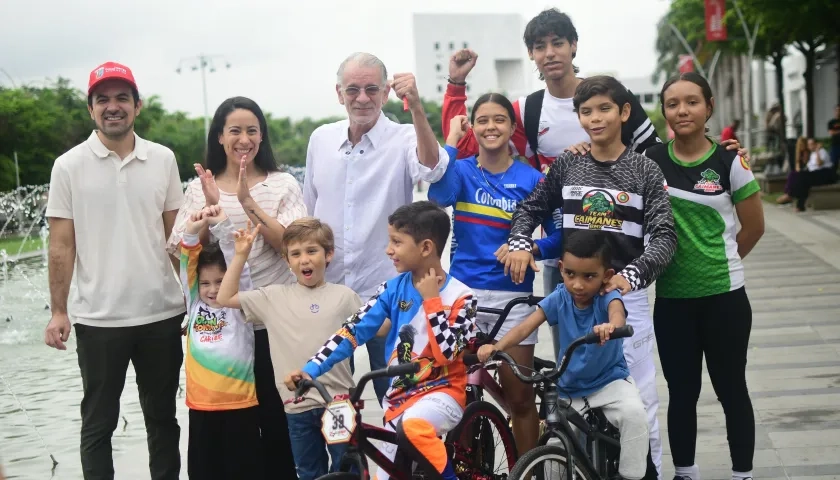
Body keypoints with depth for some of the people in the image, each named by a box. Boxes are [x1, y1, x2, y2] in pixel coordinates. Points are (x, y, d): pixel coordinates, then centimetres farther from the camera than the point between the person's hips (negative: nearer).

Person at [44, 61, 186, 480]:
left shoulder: (163, 159, 4)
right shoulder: (69, 166, -2)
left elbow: (176, 235, 9)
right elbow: (61, 245, -1)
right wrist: (58, 311, -5)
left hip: (162, 313, 2)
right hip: (98, 318, -2)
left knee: (163, 416, 14)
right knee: (98, 422, 8)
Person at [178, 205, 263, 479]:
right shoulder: (195, 305, 10)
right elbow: (188, 266, 1)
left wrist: (222, 226, -17)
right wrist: (191, 233, -14)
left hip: (239, 404, -3)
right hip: (201, 405, 3)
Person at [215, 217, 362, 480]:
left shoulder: (344, 296, 0)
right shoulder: (275, 297, 4)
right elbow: (225, 297, 5)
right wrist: (241, 254, 1)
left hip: (339, 401, -2)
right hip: (298, 406, 2)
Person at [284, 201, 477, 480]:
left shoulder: (460, 297, -11)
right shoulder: (394, 288, 0)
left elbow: (446, 353, -21)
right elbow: (354, 330, -4)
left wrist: (431, 301, -17)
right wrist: (311, 369, -13)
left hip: (442, 392, -5)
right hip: (400, 395, 5)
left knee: (412, 426, -37)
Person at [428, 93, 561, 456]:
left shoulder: (531, 179, -1)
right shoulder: (463, 171, 2)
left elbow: (558, 237, -2)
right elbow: (439, 194, -21)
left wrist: (529, 249, -21)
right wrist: (452, 140, -15)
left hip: (512, 296, -1)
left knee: (519, 396, 5)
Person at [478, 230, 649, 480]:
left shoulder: (608, 296, -19)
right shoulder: (560, 297, -12)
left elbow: (617, 313, -44)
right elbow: (525, 327, -20)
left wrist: (611, 326, -69)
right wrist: (496, 347, -38)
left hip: (610, 379, -3)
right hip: (570, 387, 3)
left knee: (634, 413, -31)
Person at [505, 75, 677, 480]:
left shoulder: (645, 170, -3)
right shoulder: (566, 166, 4)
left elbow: (664, 236, -10)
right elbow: (530, 208, 13)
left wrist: (632, 274, -26)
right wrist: (520, 243, -7)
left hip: (627, 294, -2)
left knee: (640, 398, 2)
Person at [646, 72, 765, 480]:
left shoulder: (730, 162, -6)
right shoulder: (651, 160, -1)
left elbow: (754, 226, 2)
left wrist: (718, 262, 6)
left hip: (723, 296, -2)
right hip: (672, 298, 2)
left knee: (731, 389, 8)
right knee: (681, 392, 11)